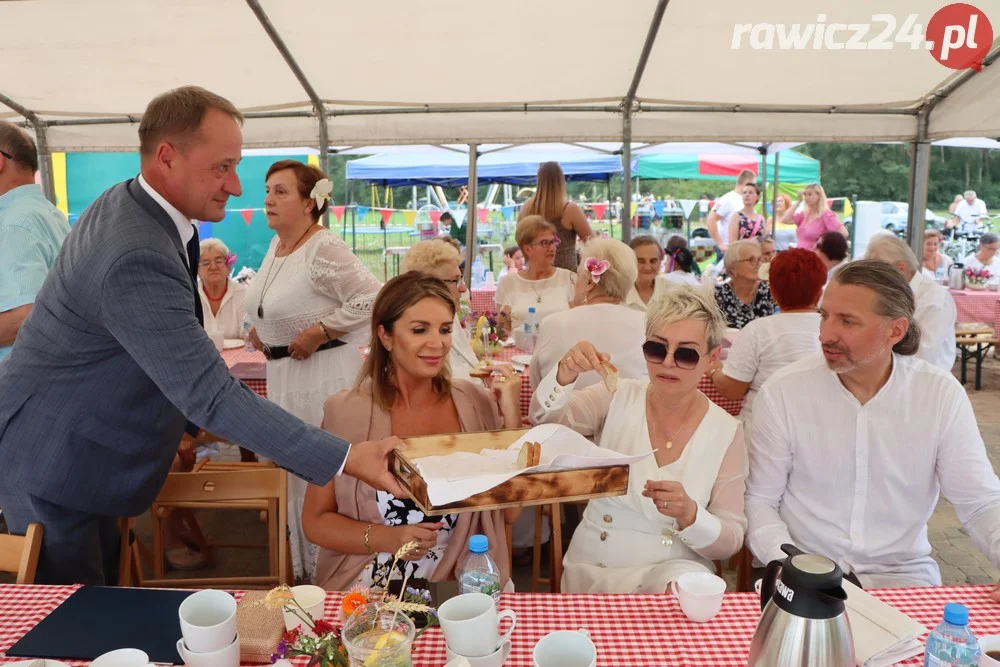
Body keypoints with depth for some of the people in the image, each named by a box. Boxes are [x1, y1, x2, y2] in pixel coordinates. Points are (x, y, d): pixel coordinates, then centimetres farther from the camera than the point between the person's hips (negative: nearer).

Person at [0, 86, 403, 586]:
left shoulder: (127, 203, -1)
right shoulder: (136, 258, -33)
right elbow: (212, 394, -35)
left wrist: (187, 421, 9)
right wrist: (345, 459, -35)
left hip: (87, 452, 9)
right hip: (52, 464, -9)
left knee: (102, 604, 19)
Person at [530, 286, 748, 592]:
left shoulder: (726, 432, -4)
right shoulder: (617, 398, -2)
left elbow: (731, 540, -4)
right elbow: (545, 418, -17)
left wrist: (689, 514, -24)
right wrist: (565, 375, -36)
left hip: (672, 573, 0)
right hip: (590, 570, 0)